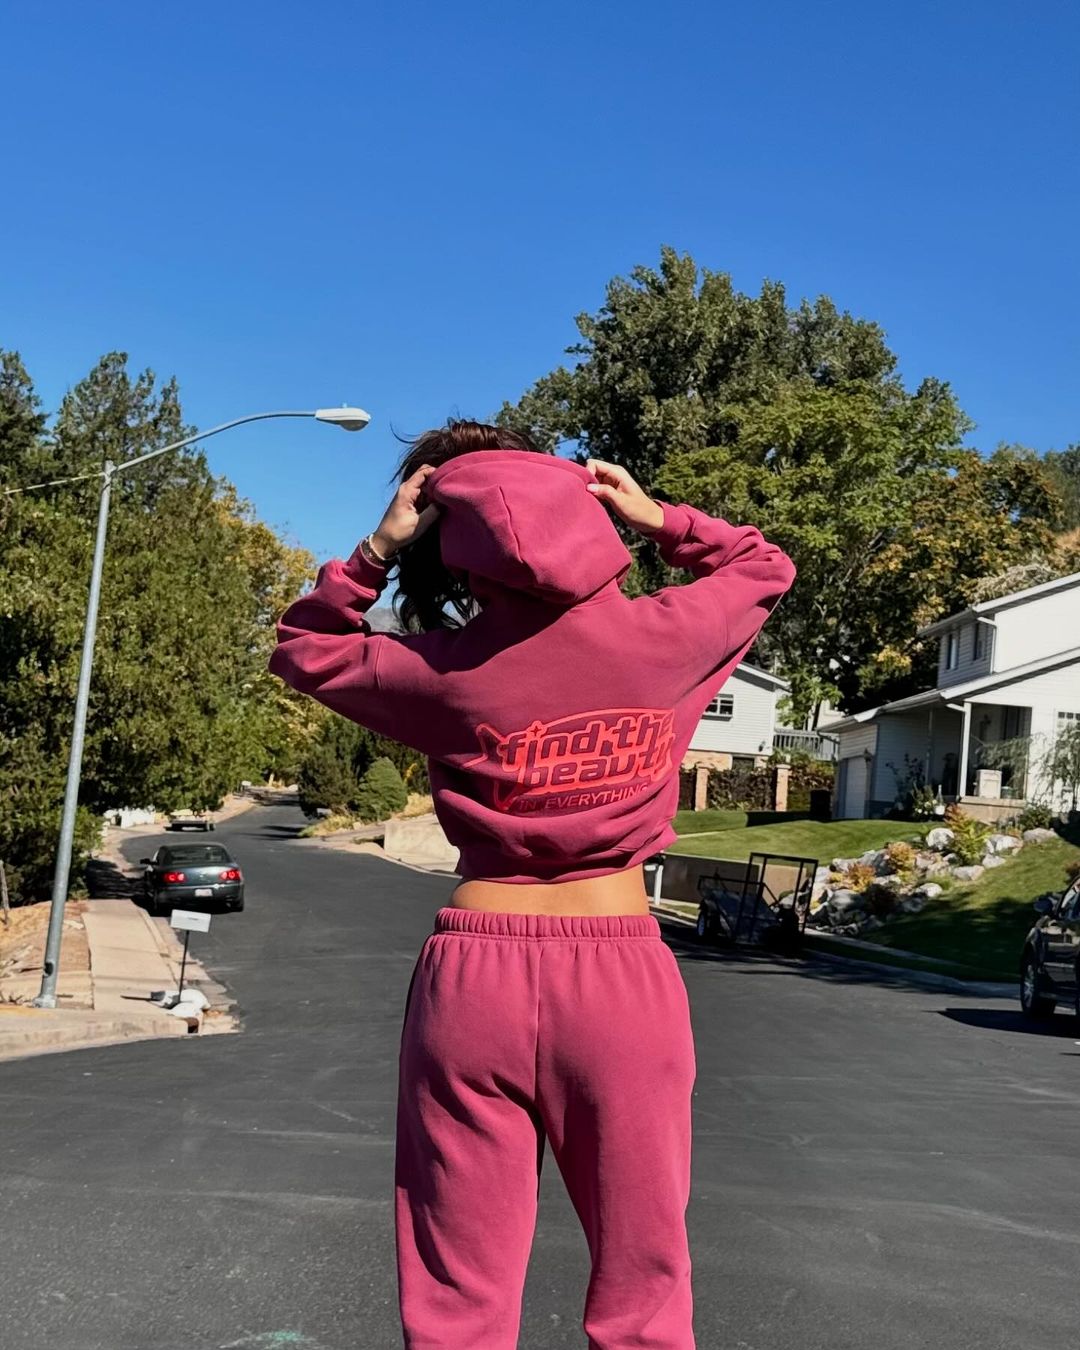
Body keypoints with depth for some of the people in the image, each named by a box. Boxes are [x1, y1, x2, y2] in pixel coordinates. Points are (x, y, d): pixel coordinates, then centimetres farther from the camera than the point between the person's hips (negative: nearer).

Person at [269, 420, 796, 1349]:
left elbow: (302, 651, 13)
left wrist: (378, 551, 4)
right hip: (624, 975, 1)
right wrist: (659, 520, 9)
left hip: (477, 975, 0)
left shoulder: (447, 667, -5)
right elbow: (765, 568, 18)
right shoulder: (664, 636, -3)